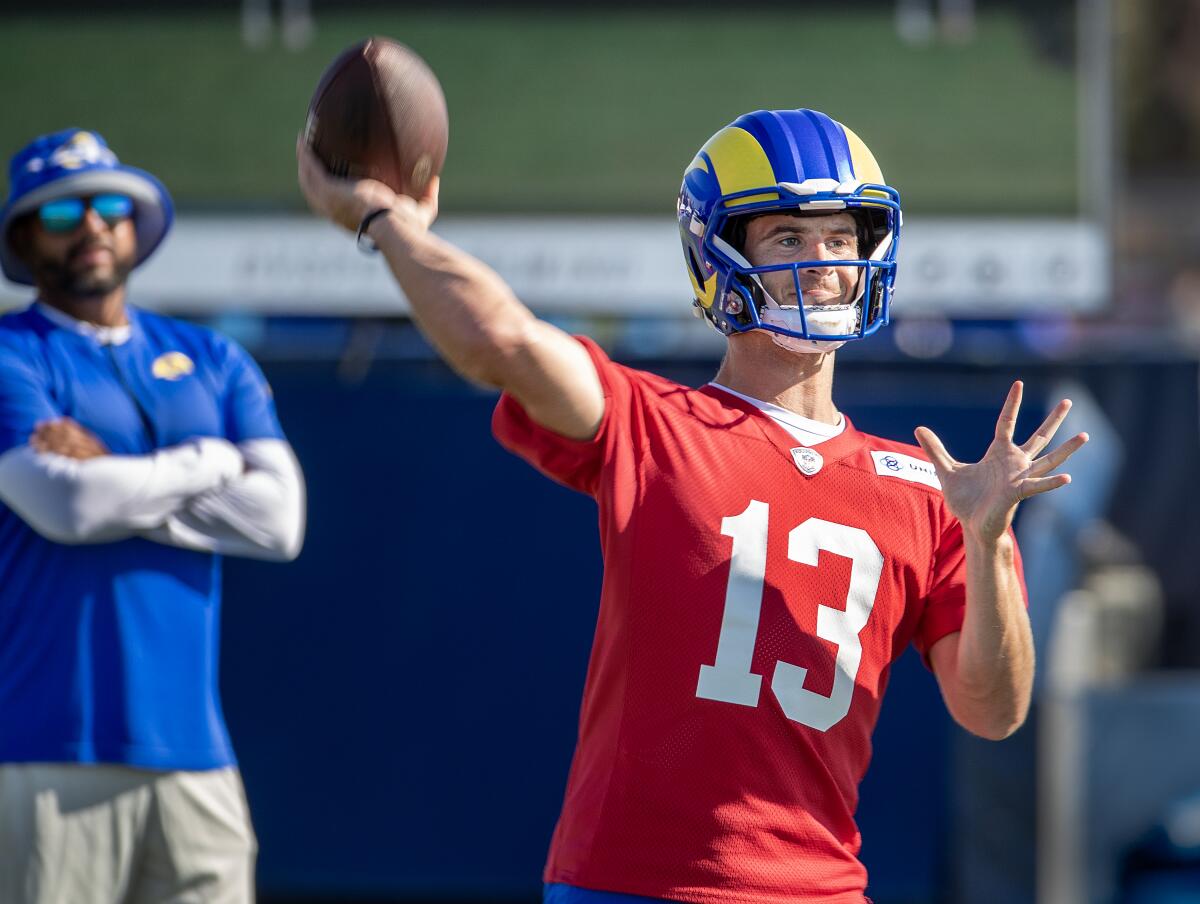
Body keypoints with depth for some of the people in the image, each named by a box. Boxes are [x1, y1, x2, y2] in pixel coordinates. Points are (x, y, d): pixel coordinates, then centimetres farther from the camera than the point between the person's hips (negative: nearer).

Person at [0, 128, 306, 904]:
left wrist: (116, 484, -5)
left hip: (192, 752, 5)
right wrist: (210, 462, 1)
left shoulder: (212, 361, 17)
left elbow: (278, 519, 2)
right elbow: (68, 507, -15)